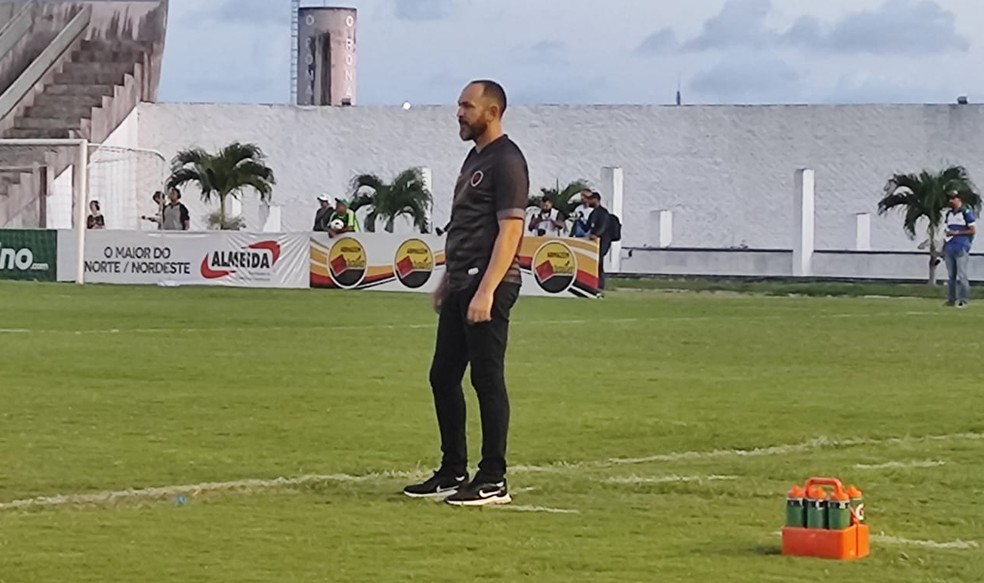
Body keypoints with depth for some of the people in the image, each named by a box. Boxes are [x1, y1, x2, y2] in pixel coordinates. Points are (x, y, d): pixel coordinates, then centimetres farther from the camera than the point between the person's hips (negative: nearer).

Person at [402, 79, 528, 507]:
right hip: (462, 286, 10)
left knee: (487, 380, -7)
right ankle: (452, 473, 19)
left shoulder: (506, 161, -11)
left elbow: (510, 231, -18)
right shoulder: (475, 158, 19)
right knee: (443, 377, 12)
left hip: (487, 287, -10)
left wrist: (485, 291, -24)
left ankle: (493, 481, -2)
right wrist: (447, 281, 23)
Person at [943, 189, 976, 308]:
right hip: (949, 248, 7)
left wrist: (957, 233, -12)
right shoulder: (949, 214, 18)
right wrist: (944, 246, 17)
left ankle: (963, 300, -8)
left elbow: (973, 230, -8)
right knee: (951, 275, 9)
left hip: (961, 248, -7)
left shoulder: (966, 212, -4)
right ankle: (951, 299, 14)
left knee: (961, 275, -9)